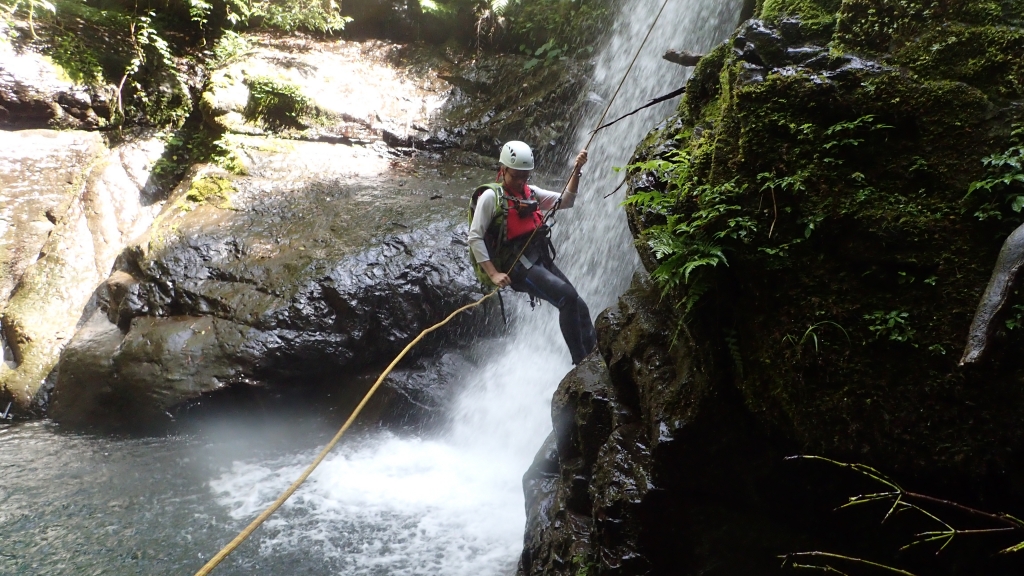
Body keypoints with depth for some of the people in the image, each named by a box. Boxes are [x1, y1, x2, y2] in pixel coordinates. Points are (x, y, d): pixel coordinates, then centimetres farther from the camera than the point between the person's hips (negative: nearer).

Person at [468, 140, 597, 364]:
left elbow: (566, 201, 11)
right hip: (517, 264, -8)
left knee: (578, 304, 1)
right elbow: (475, 237, -10)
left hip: (542, 259, 8)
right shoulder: (490, 196, -5)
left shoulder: (530, 192, 16)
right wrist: (493, 273, -17)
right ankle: (581, 361, -14)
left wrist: (576, 171, -3)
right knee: (568, 297, -21)